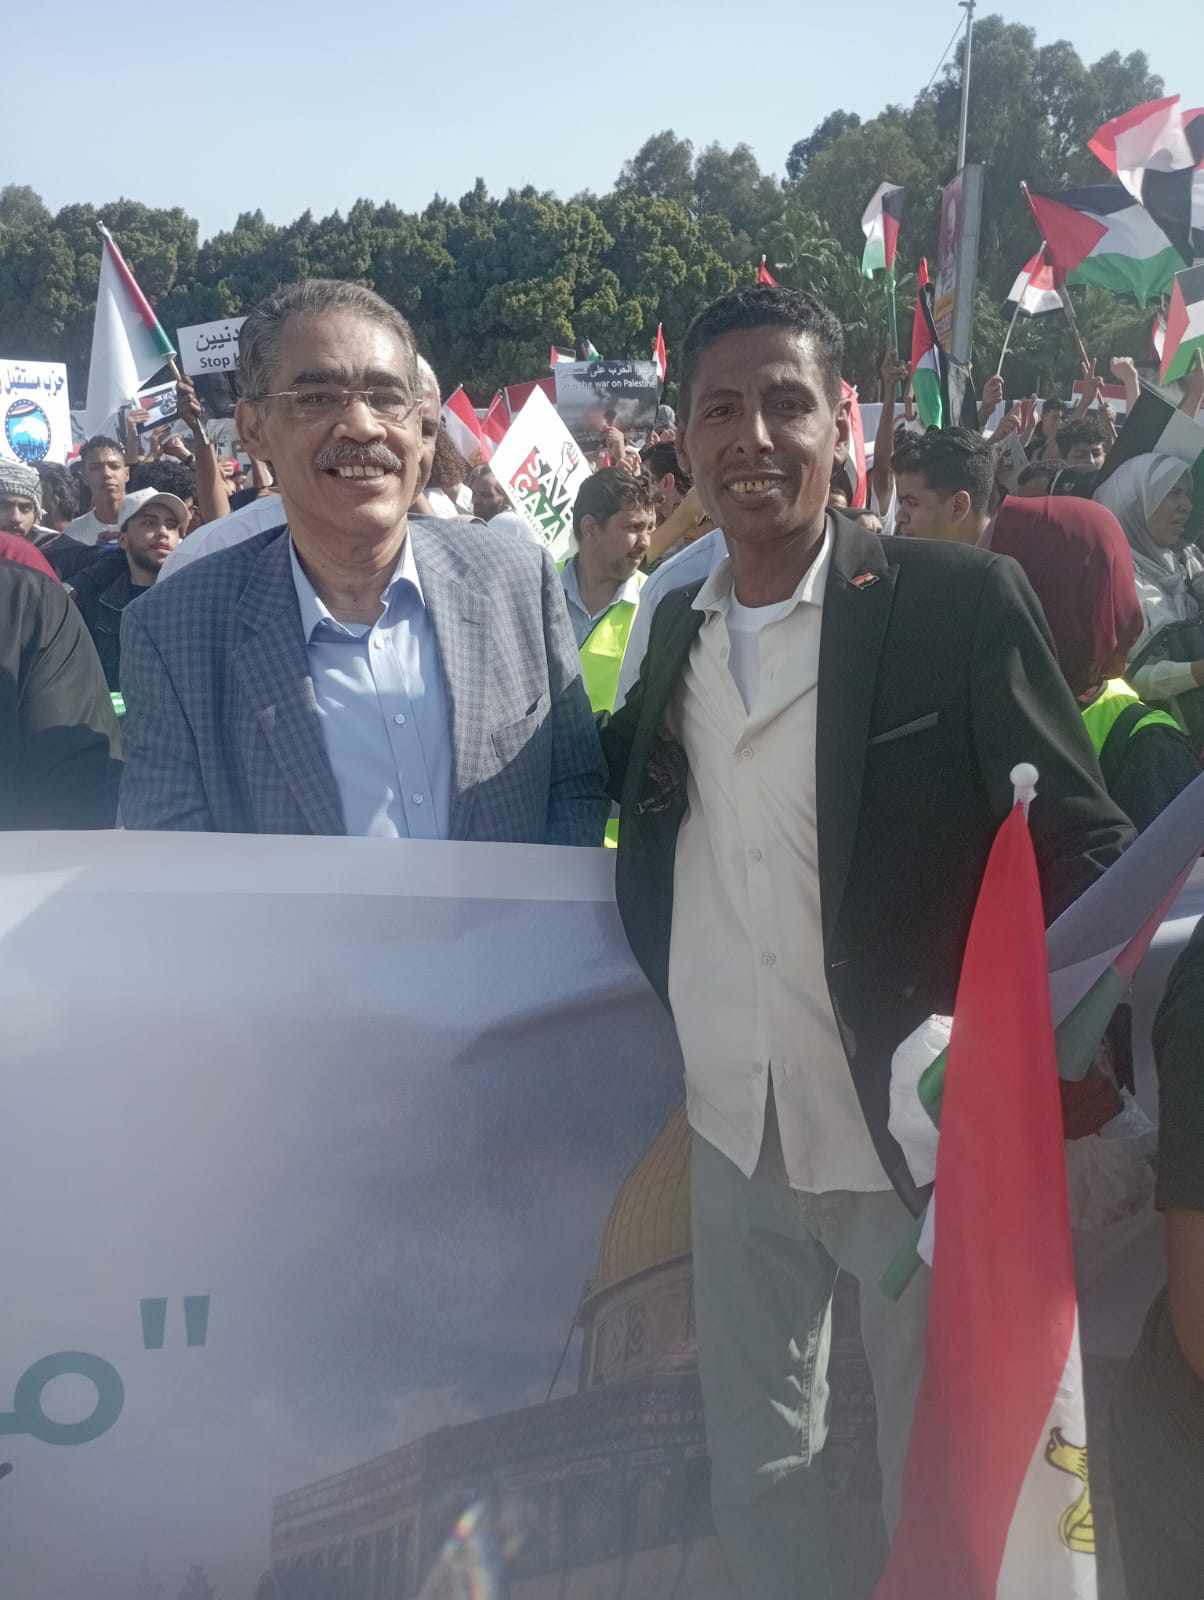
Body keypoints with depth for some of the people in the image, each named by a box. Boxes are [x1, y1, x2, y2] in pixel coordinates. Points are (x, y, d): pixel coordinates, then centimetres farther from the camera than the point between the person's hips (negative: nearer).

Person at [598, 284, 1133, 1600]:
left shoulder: (961, 603, -11)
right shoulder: (676, 628, 6)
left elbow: (1083, 846, -12)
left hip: (913, 1134, -4)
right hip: (734, 1134, 5)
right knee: (753, 1472, 23)